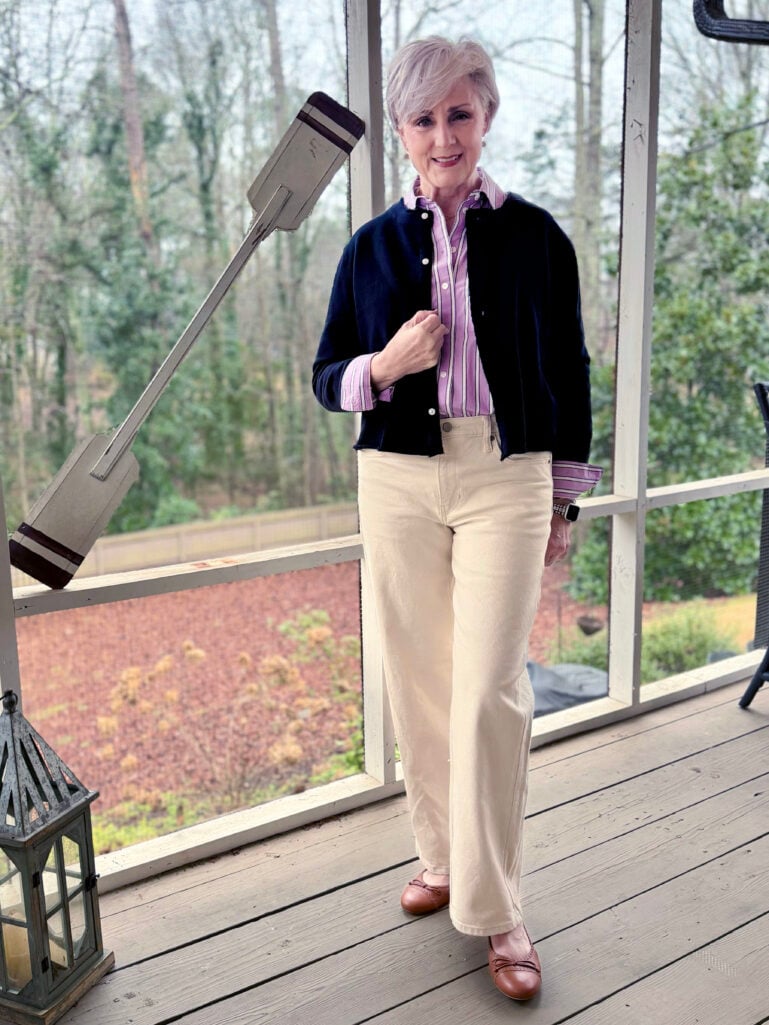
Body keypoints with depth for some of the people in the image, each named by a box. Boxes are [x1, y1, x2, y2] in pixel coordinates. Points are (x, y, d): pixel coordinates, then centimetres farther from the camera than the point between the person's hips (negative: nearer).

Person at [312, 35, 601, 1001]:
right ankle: (443, 857, 29)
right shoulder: (372, 246, 7)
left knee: (489, 691, -7)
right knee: (418, 680, 8)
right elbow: (326, 378, 10)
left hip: (507, 478, -2)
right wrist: (383, 365, -13)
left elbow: (569, 372, 8)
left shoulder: (534, 235, 3)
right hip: (398, 480, 2)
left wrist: (563, 501, 7)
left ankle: (495, 910, 8)